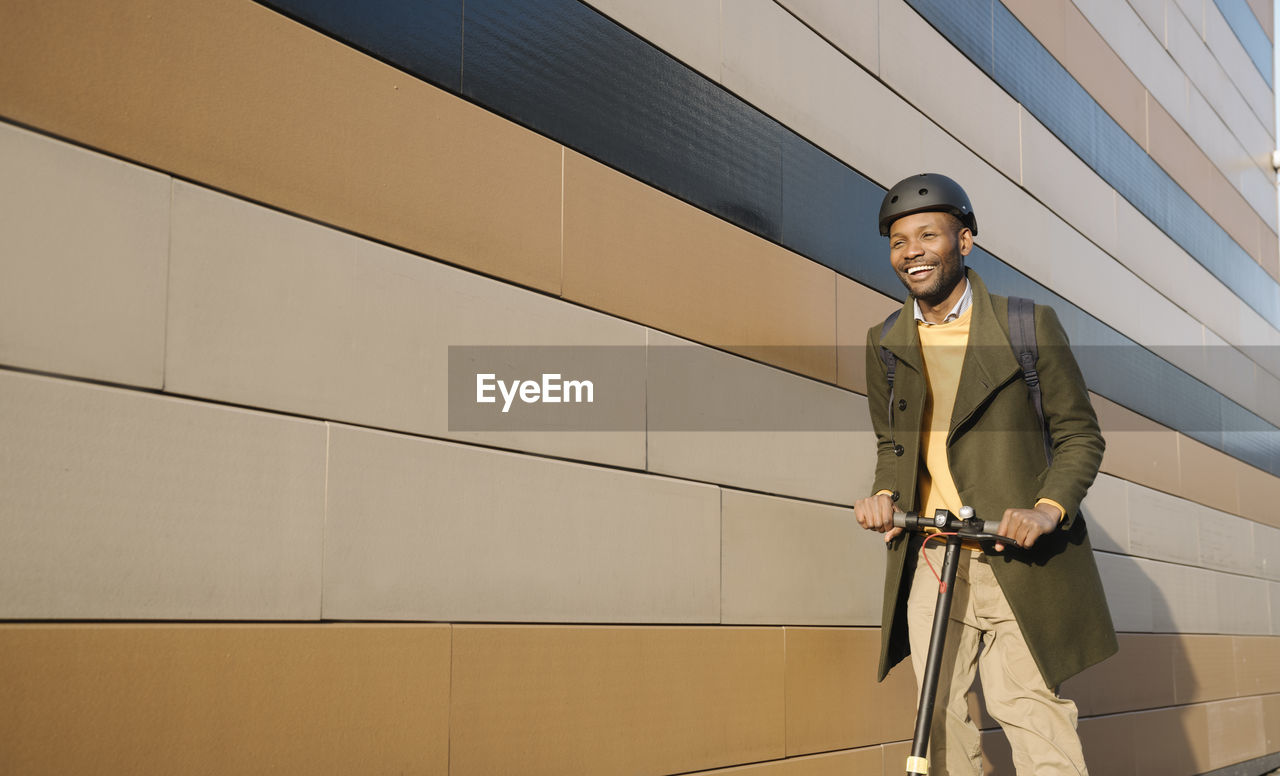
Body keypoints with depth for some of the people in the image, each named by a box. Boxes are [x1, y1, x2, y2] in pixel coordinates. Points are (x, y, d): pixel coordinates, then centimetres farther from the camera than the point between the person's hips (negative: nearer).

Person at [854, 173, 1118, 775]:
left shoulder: (1030, 325, 2)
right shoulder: (885, 344, 13)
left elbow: (1079, 435, 4)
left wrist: (1048, 507, -13)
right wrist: (884, 494, 0)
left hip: (1016, 559, -3)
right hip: (928, 562, 3)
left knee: (1031, 712, -6)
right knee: (939, 719, 3)